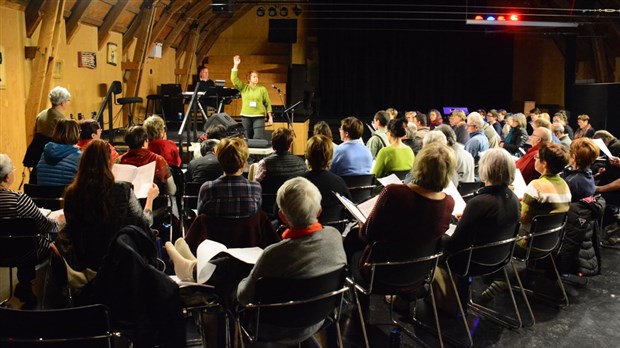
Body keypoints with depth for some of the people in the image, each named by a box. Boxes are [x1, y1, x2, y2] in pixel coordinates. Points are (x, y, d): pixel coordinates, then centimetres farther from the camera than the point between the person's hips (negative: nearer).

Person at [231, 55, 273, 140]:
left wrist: (270, 117, 0)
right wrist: (235, 65, -11)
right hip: (246, 116, 2)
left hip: (259, 117, -2)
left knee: (258, 139, -12)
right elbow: (234, 79, -5)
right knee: (248, 139, 9)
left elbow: (268, 103, 4)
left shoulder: (262, 89, 3)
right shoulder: (243, 87, 7)